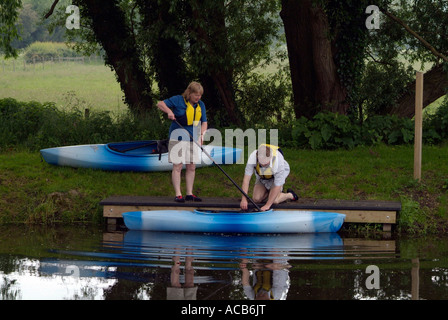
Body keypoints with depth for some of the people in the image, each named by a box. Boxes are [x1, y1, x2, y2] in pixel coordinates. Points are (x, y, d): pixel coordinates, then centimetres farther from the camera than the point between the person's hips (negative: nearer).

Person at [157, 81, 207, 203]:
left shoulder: (200, 105, 9)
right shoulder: (178, 100, -6)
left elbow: (204, 122, 11)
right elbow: (160, 104, -4)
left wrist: (202, 134, -7)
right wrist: (169, 111, -23)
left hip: (193, 139, 6)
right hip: (178, 138, -6)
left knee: (191, 167, 7)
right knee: (177, 166, -6)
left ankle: (189, 194, 14)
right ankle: (178, 194, -5)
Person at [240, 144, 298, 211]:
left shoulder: (278, 161, -42)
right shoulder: (252, 157, -37)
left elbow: (277, 186, -36)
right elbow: (246, 179, -33)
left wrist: (267, 205, -37)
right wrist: (244, 199, -41)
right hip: (262, 177, 3)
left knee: (274, 201, -19)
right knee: (256, 199, -12)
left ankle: (290, 195, 11)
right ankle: (268, 192, 19)